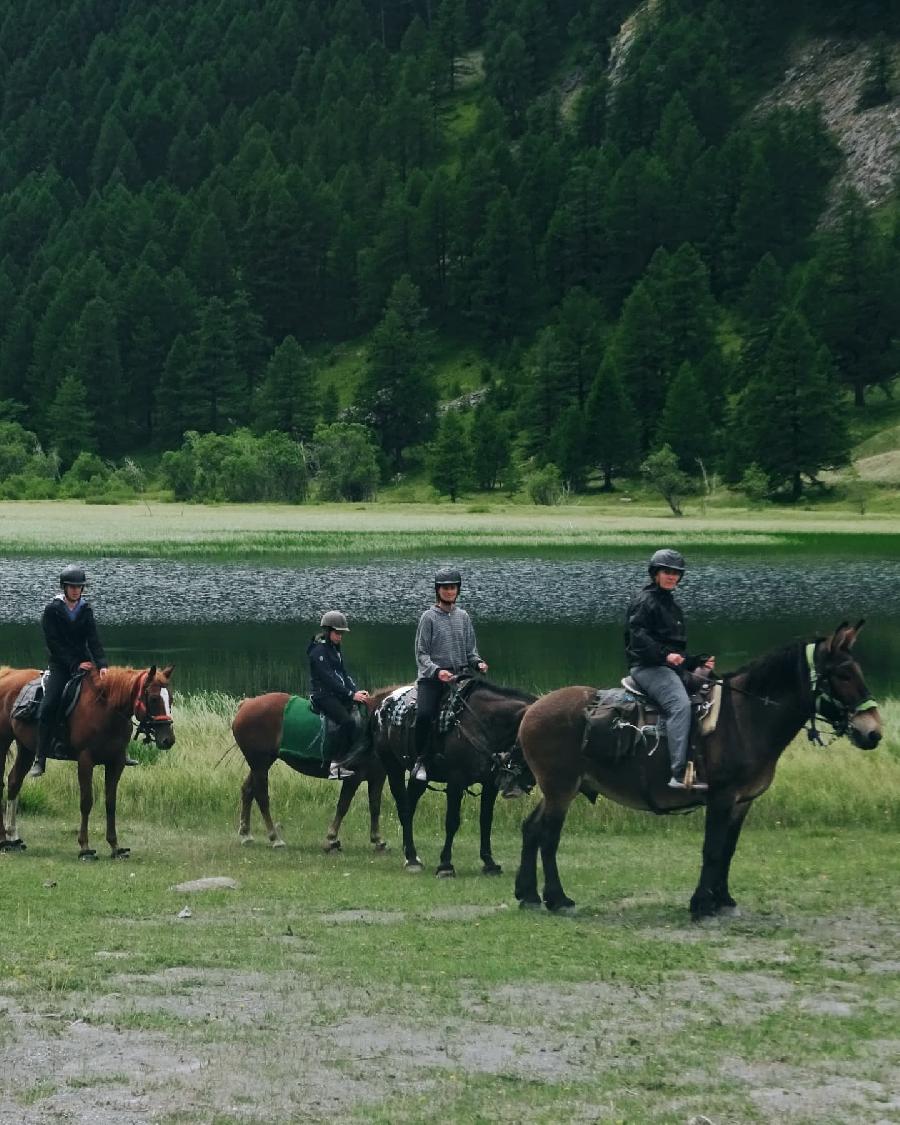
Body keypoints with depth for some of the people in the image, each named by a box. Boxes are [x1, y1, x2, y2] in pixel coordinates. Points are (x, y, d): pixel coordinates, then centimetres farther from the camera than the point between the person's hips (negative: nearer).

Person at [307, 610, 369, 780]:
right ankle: (336, 765, -31)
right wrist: (351, 695, -20)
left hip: (338, 695, 10)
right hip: (323, 695, -10)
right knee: (347, 721, -29)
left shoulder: (335, 649, 18)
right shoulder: (319, 651, -12)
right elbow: (329, 679, -18)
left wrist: (356, 691, -2)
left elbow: (344, 674, 15)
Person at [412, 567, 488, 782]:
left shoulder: (463, 617, 13)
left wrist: (478, 663, -3)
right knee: (424, 714, -26)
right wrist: (437, 671, -19)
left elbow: (470, 651, 19)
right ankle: (421, 761, -14)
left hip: (459, 675, 5)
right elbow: (421, 653, -3)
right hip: (431, 678, -5)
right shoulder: (429, 617, 0)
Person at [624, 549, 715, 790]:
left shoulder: (672, 605, 25)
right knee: (680, 705, -30)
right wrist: (665, 654, -28)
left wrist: (698, 663, 16)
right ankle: (679, 774, -40)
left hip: (671, 668, 10)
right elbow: (638, 636, -17)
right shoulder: (645, 600, -4)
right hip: (648, 667, -10)